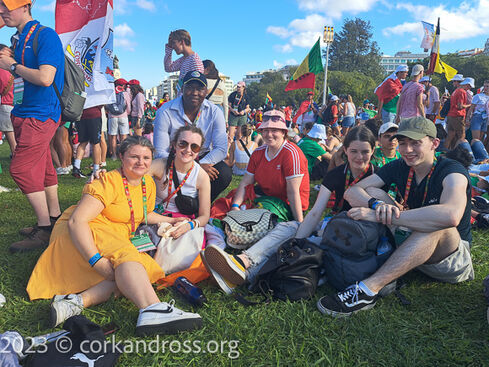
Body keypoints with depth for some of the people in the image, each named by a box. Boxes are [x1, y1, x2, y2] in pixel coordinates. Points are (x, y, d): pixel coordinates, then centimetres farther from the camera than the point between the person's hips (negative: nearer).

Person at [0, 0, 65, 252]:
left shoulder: (45, 35, -11)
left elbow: (45, 78, -23)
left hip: (40, 115, -9)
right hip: (23, 113, 9)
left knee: (21, 168, -12)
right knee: (42, 168, 12)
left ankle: (45, 229, -2)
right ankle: (55, 219, 22)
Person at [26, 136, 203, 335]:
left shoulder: (148, 184, 8)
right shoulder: (109, 182, -16)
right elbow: (76, 221, -26)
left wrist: (169, 221, 11)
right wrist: (97, 261, -36)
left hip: (115, 243, 7)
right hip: (78, 236, -7)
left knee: (144, 270, -24)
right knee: (125, 256, -36)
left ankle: (76, 301, -37)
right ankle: (151, 310, -55)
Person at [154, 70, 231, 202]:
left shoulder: (214, 112, -7)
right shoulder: (165, 112, -14)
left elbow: (221, 149, -11)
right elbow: (160, 152, -17)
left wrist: (199, 165, -30)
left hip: (204, 159, 2)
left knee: (225, 174, -26)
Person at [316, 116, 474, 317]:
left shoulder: (452, 171, -18)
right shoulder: (398, 167, -2)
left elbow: (451, 215, -41)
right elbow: (352, 191, -8)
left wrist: (381, 215, -42)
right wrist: (377, 204, -32)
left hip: (453, 257, -5)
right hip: (411, 244, 5)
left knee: (438, 226, -39)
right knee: (373, 192, -7)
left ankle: (368, 289, -44)